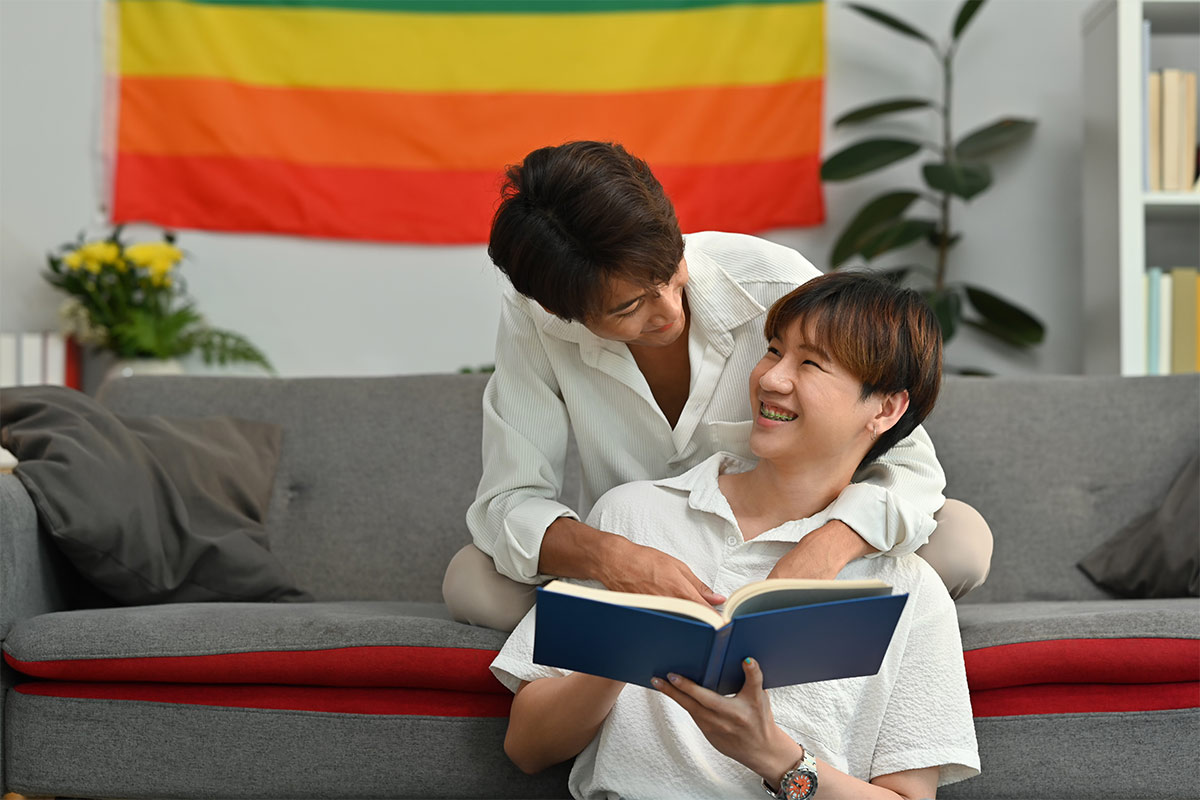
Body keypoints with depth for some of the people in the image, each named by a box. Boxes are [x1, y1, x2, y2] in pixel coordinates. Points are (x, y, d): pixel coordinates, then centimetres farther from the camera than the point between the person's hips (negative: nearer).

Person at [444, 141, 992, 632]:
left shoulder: (777, 286, -24)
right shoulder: (533, 323, -20)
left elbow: (909, 465, -23)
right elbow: (509, 501, -20)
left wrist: (825, 548, -46)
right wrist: (608, 555, -44)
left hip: (788, 552, 0)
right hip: (638, 566, 1)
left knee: (962, 540, -27)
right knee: (471, 580, -26)